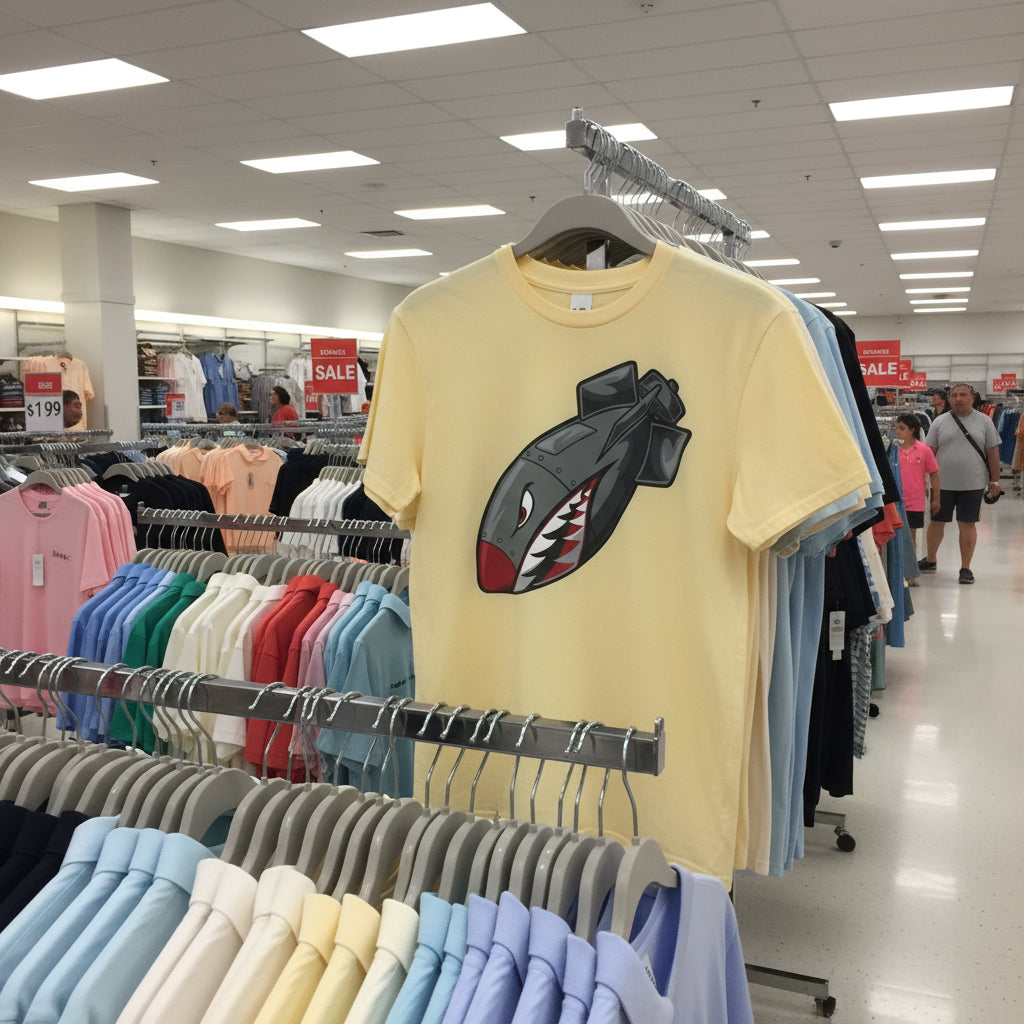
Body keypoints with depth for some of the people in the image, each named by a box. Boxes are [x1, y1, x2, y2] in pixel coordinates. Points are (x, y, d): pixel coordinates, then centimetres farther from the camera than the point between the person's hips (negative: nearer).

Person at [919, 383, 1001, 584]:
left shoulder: (984, 422, 4)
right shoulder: (939, 422, 4)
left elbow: (993, 452, 6)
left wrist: (994, 480, 4)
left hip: (973, 483, -1)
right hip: (943, 483, 1)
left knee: (967, 524, 1)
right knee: (936, 522, 9)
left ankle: (965, 568, 11)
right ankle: (930, 560, 28)